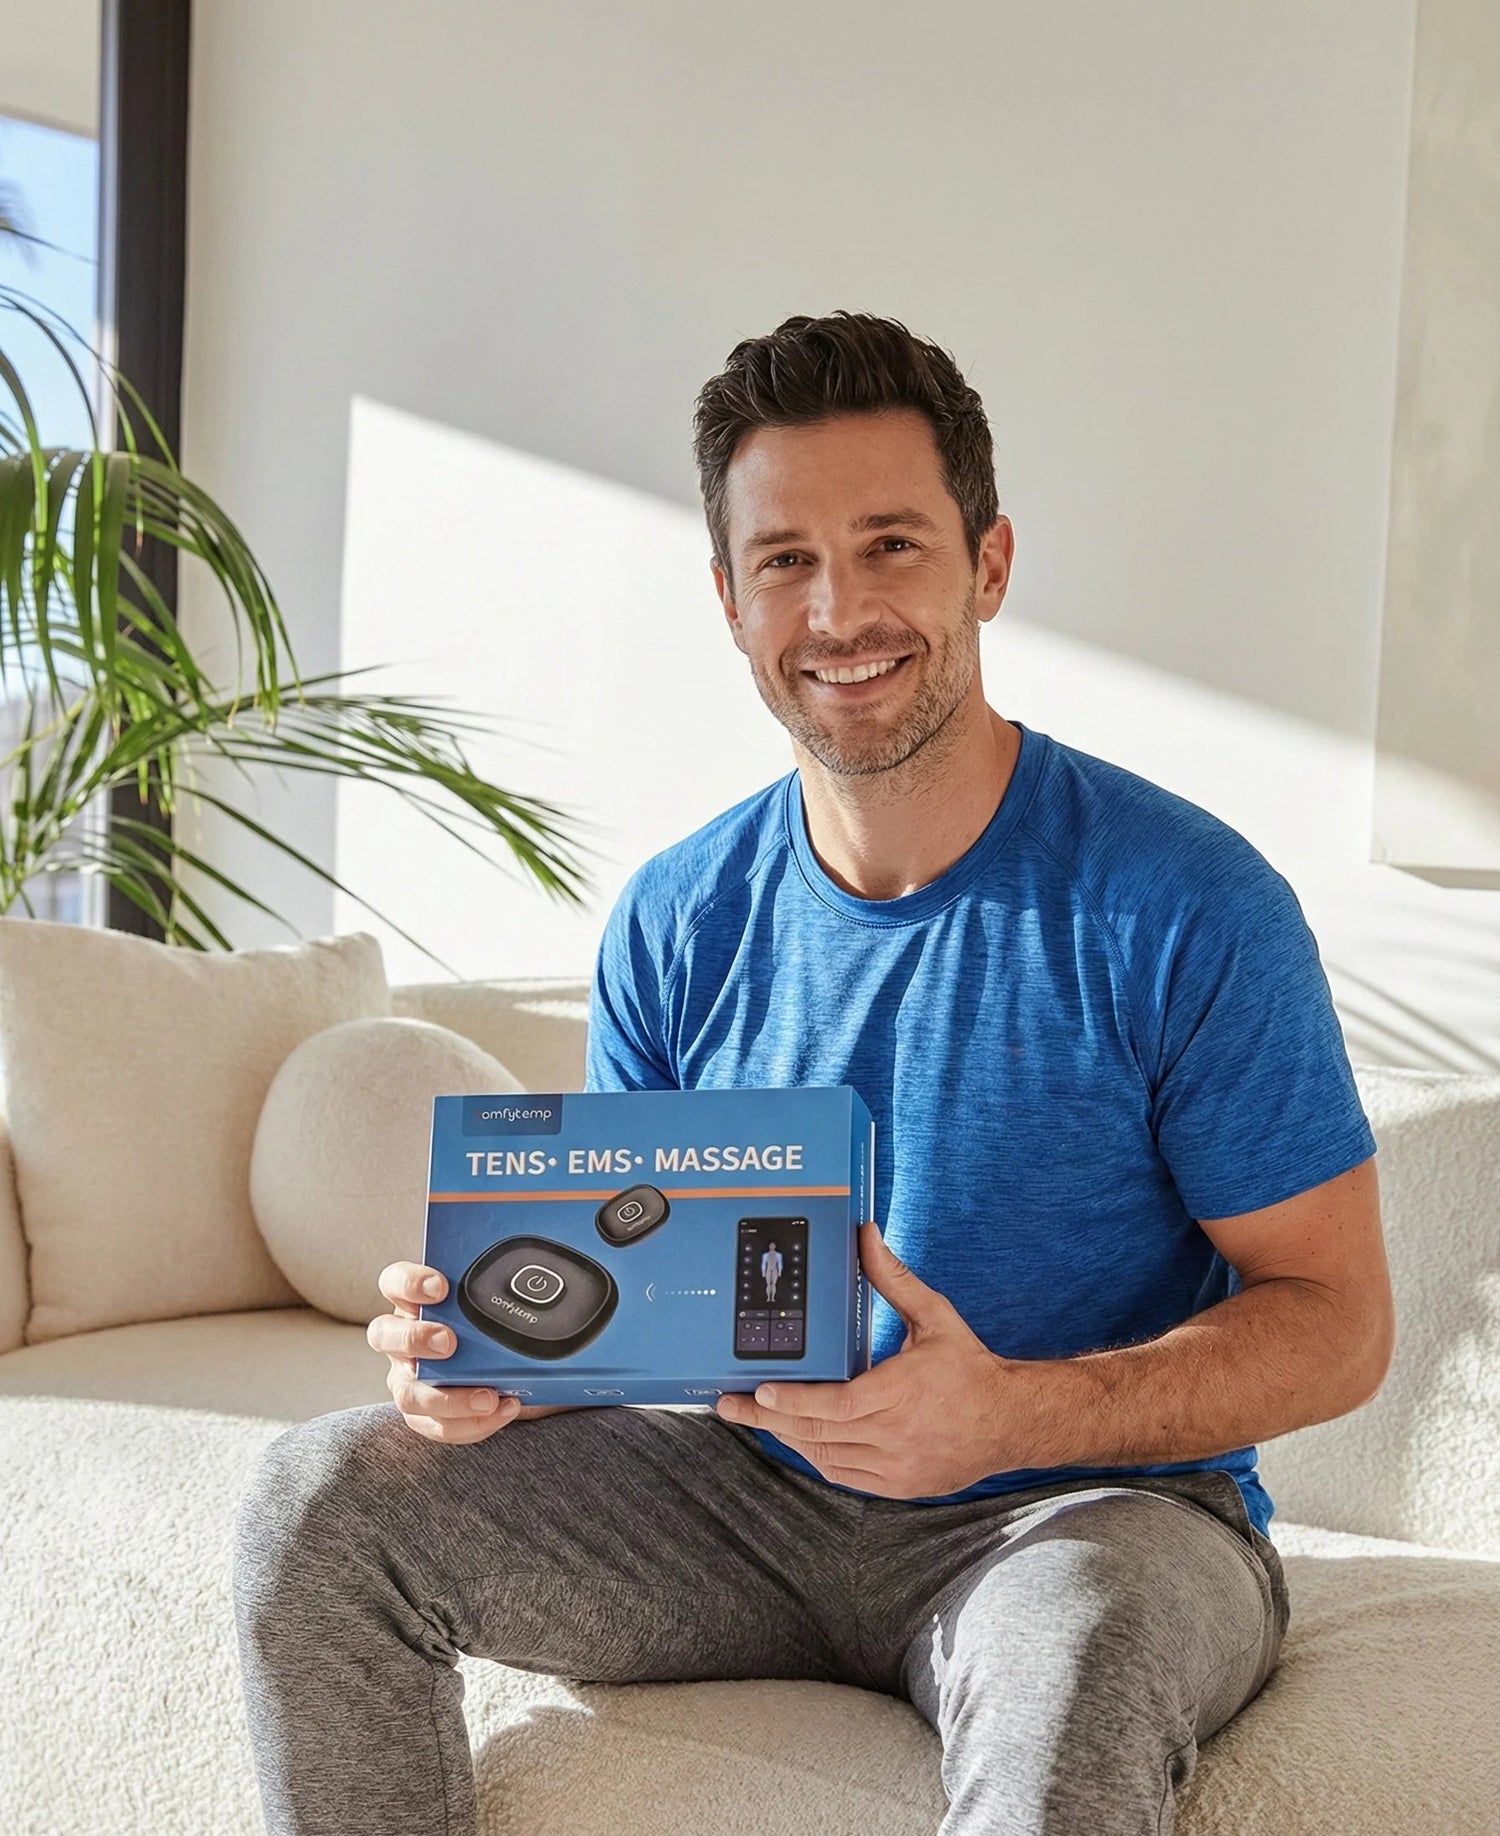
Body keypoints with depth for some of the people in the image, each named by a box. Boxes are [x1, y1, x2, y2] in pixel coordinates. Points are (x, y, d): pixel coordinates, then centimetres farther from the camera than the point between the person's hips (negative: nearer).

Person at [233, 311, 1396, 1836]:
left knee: (1072, 1664, -41)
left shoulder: (1189, 909, -14)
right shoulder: (676, 922, 0)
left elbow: (1336, 1319, -11)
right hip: (761, 1497, 5)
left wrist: (1008, 1415, -28)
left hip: (1094, 1500, -4)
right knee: (320, 1499, -10)